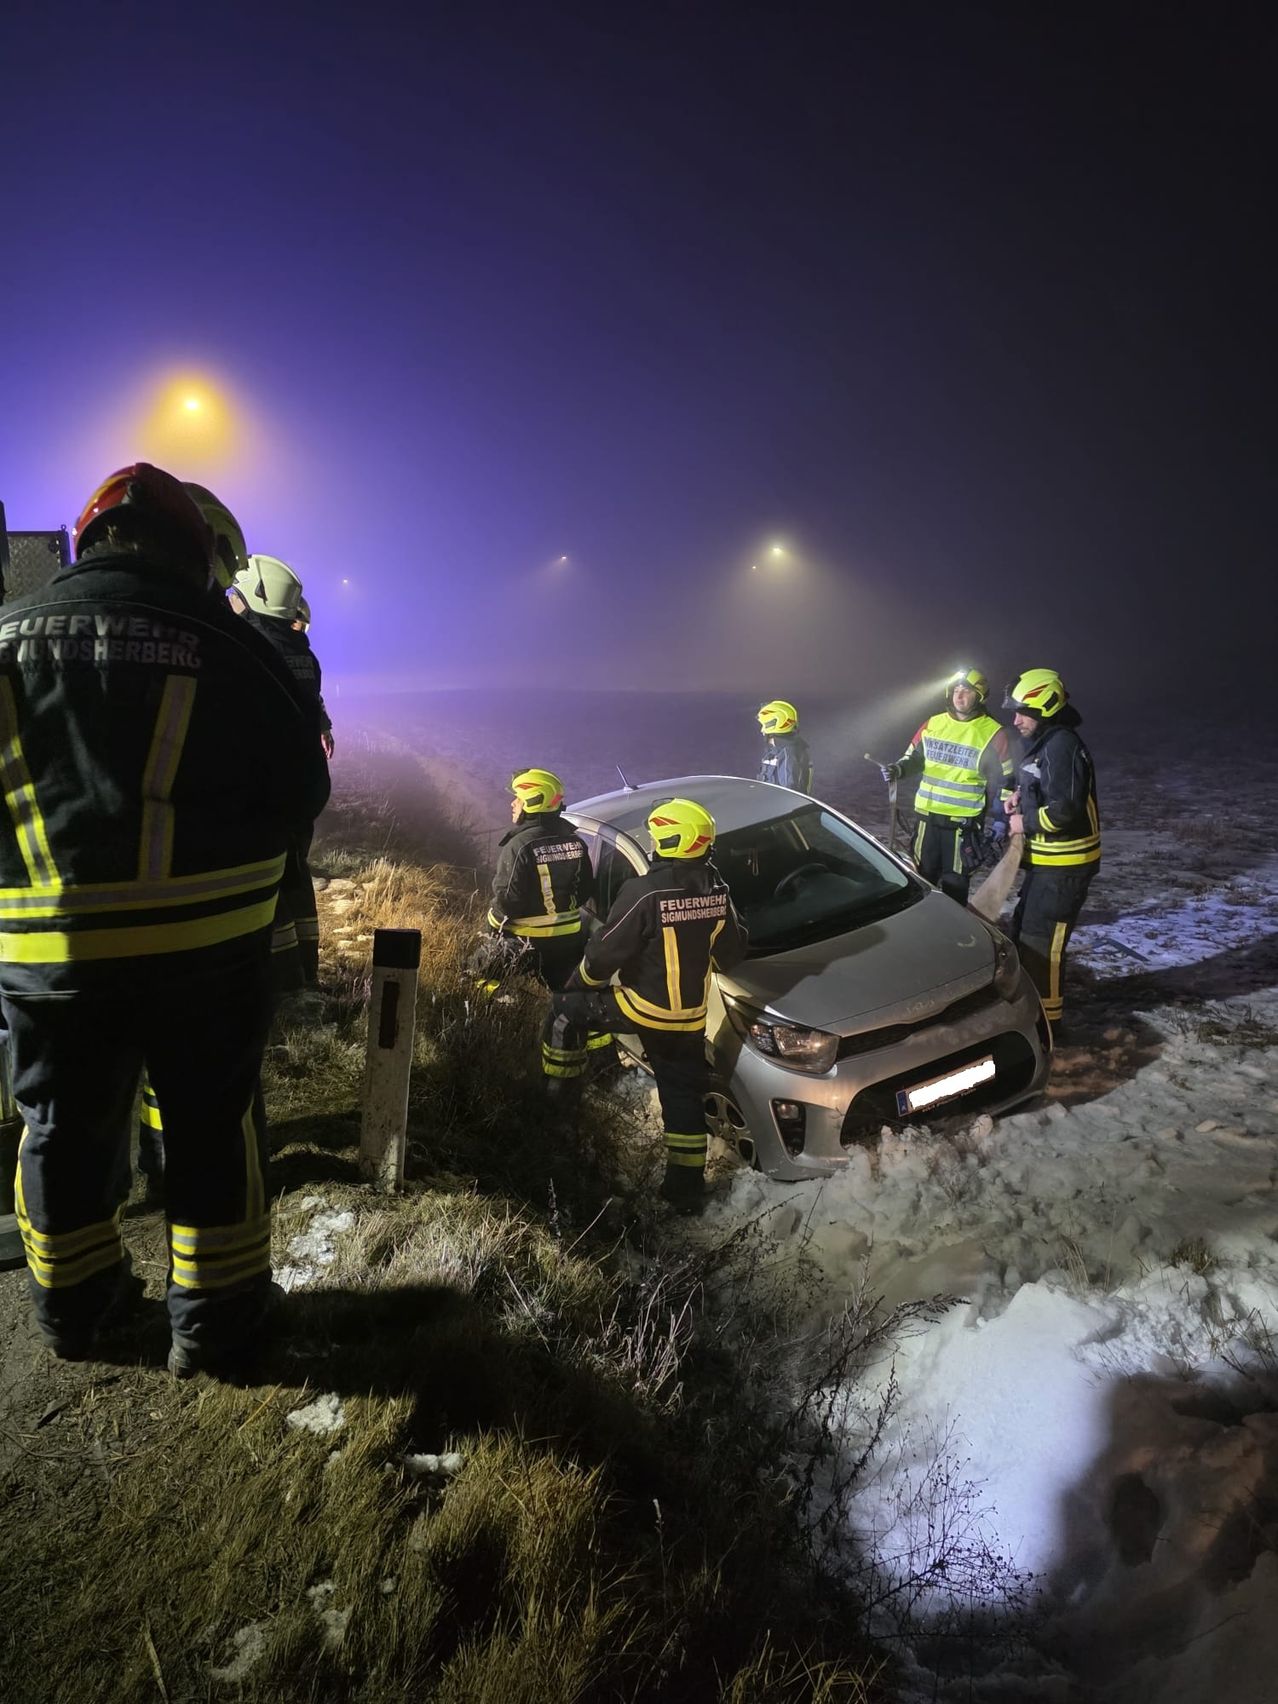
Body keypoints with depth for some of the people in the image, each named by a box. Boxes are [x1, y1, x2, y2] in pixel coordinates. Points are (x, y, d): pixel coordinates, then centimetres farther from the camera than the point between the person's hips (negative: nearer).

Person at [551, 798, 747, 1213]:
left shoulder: (644, 893, -21)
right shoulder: (717, 890, -3)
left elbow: (603, 954, -15)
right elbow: (732, 953, 8)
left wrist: (575, 987, 3)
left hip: (641, 1010, -5)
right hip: (690, 1020, 5)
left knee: (567, 1008, 16)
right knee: (684, 1099, 14)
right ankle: (686, 1187, 21)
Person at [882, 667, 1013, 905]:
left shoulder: (993, 733, -6)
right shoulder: (933, 724, 6)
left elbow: (1003, 782, -3)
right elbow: (914, 757, 13)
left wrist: (1000, 821, -8)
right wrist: (897, 769, -10)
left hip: (964, 822, -4)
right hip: (928, 816, 4)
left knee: (955, 883, 6)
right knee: (920, 878, 14)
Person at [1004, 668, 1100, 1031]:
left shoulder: (1062, 746, -21)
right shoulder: (1041, 742, 12)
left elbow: (1065, 809, -29)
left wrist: (1026, 822, -16)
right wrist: (1020, 797, 6)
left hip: (1064, 864, -11)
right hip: (1046, 860, 11)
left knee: (1041, 941, -4)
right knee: (1023, 930, 20)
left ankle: (1047, 1017, 9)